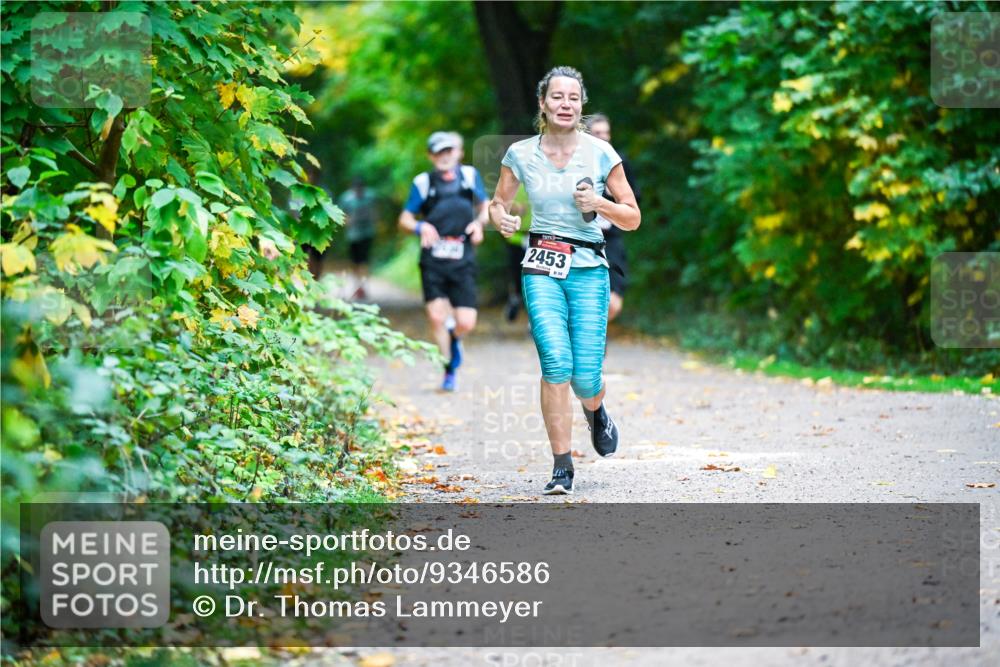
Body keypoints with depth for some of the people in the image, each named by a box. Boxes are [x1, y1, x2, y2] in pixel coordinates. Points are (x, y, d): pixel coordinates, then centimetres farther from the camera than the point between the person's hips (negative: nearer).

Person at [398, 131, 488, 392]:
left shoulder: (470, 175, 5)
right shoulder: (423, 182, 0)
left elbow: (485, 205, 19)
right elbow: (405, 218, 4)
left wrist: (479, 222, -2)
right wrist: (420, 227, -17)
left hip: (462, 262, 1)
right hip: (433, 261, -1)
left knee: (466, 323, -6)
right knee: (436, 316, -12)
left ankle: (453, 337, 32)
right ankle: (449, 368, 9)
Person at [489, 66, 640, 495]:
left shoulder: (600, 153, 1)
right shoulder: (521, 154, 3)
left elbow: (633, 218, 5)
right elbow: (498, 202, 17)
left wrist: (599, 203, -13)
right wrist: (501, 219, -6)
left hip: (588, 270, 0)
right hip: (542, 269, 0)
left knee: (585, 376, -6)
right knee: (556, 361, -20)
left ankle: (596, 412, 33)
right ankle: (562, 467, -10)